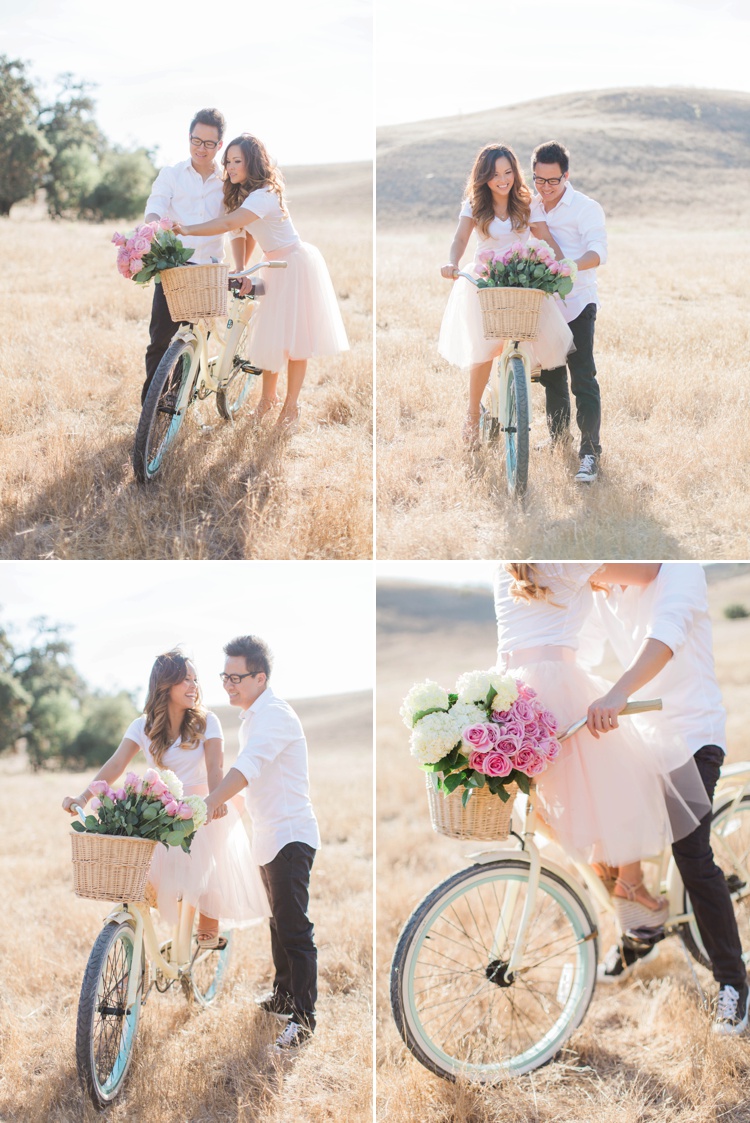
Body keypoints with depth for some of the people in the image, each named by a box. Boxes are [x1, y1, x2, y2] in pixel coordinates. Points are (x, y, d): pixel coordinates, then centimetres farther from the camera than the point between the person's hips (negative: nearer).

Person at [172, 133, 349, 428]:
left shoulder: (264, 196, -27)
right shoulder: (241, 193, 3)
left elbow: (229, 224, -40)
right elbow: (241, 235, -2)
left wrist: (188, 229, -45)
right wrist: (241, 272, -17)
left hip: (296, 265, -8)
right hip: (274, 267, 8)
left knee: (294, 337, -2)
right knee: (268, 333, 8)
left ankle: (290, 405, 6)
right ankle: (268, 396, 20)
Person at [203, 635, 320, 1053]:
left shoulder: (275, 714, -19)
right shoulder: (254, 716, 13)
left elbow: (247, 768, -33)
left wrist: (209, 806, -42)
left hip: (290, 835, -11)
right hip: (270, 835, 11)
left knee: (294, 928, -11)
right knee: (280, 923, 20)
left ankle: (304, 1015, -8)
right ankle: (284, 994, 32)